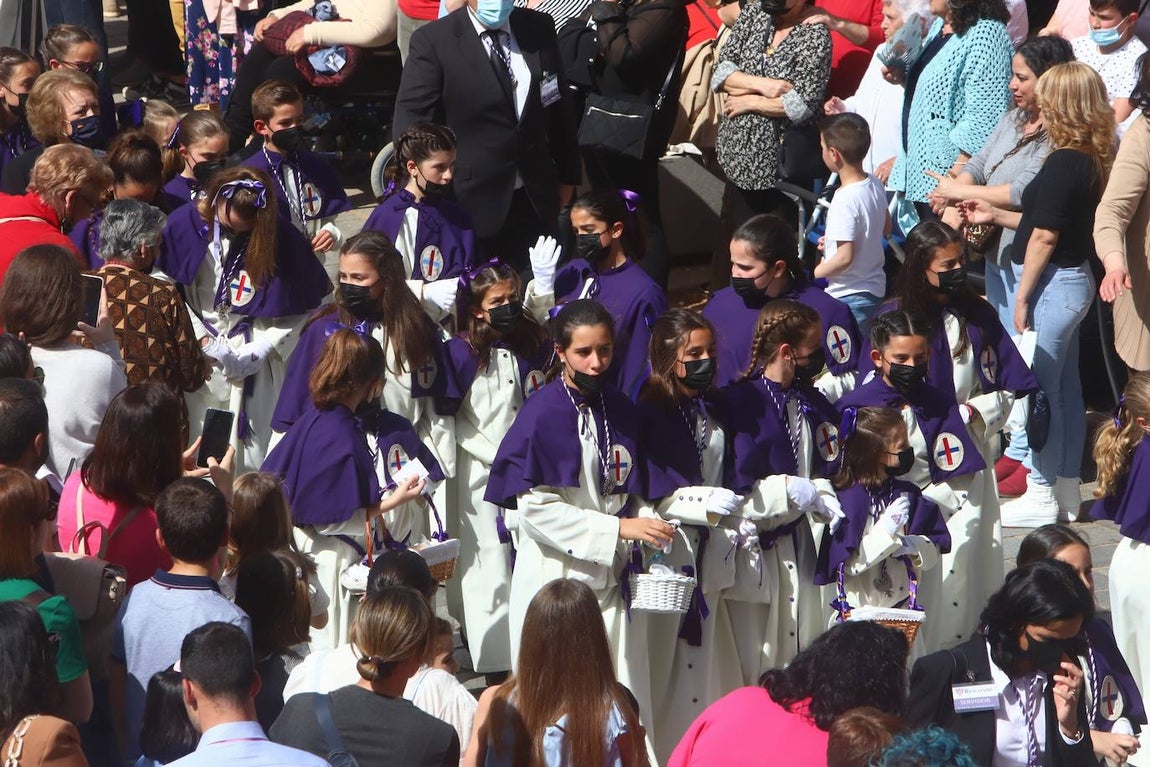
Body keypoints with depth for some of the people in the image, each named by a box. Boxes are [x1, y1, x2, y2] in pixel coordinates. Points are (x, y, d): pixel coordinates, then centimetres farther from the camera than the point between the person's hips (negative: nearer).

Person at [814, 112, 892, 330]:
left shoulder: (845, 200, -26)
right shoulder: (875, 185, 0)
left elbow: (844, 257, -27)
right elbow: (886, 228, 17)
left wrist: (815, 273, -10)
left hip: (849, 296, -9)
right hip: (875, 286, 9)